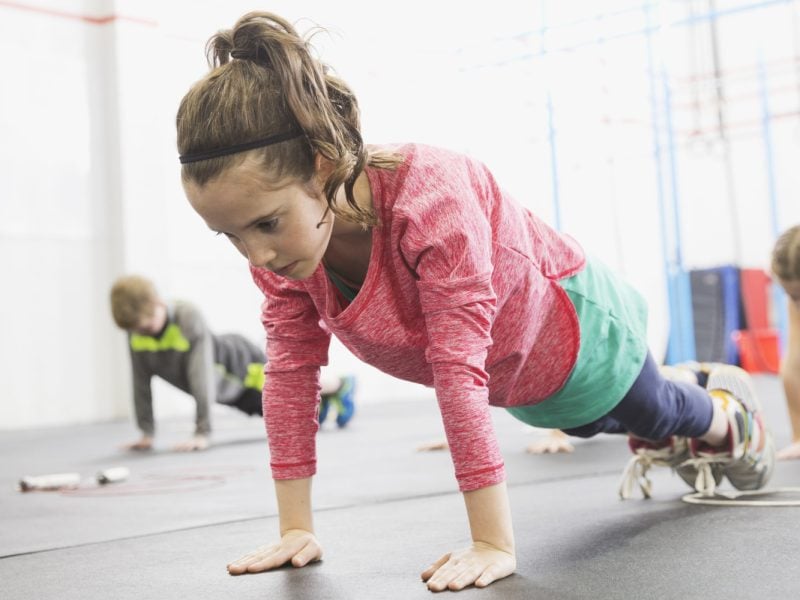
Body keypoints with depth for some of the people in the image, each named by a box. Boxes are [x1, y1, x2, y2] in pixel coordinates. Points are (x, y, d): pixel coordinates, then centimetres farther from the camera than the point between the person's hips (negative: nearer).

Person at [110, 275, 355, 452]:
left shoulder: (188, 316, -41)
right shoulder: (135, 330, -24)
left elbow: (201, 376, -43)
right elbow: (141, 381, -15)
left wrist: (202, 433, -44)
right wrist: (147, 433, -13)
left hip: (241, 364, -6)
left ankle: (341, 386, 47)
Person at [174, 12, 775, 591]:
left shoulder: (430, 198, -47)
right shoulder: (276, 248, -29)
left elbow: (460, 372, -48)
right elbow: (290, 372, -23)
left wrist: (495, 544, -45)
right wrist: (295, 530, -24)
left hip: (576, 328, -6)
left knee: (653, 410, 27)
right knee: (592, 423, 37)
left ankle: (728, 410, 63)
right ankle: (673, 444, 70)